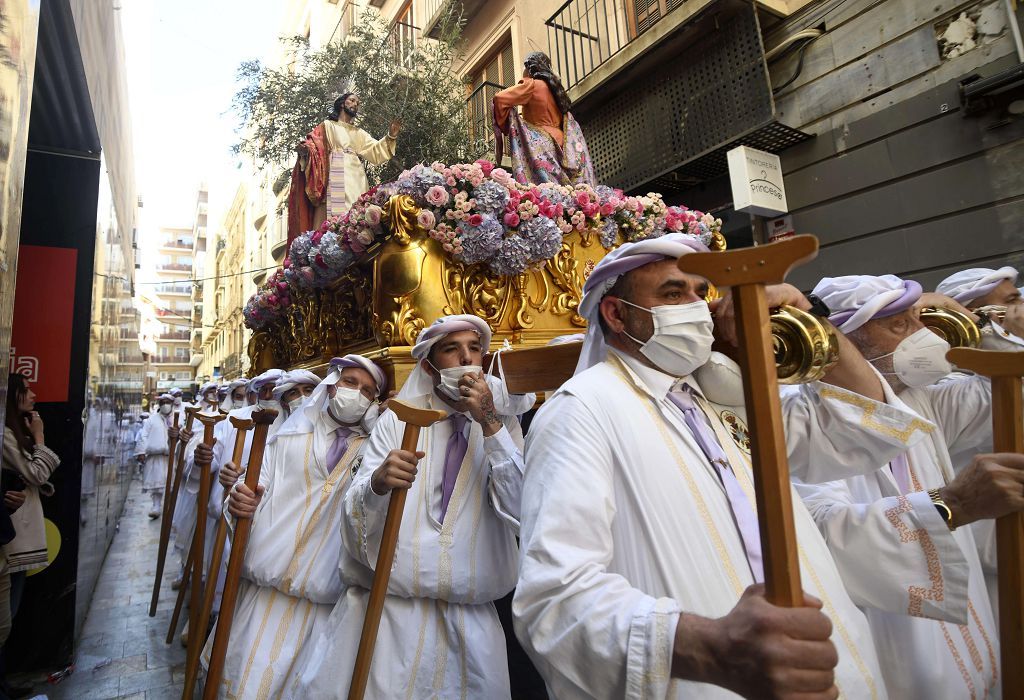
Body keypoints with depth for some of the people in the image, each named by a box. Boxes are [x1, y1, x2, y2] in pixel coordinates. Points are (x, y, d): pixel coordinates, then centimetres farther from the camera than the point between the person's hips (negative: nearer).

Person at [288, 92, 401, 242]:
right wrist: (304, 149, -18)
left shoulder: (359, 133, 28)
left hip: (355, 178, 3)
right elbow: (313, 144, 6)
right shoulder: (327, 125, 18)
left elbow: (375, 150, 14)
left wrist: (391, 136, -2)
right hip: (335, 176, -3)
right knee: (334, 215, -16)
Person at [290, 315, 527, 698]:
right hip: (383, 611, 0)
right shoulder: (397, 419, 1)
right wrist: (377, 481, -28)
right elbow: (355, 515, -6)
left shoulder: (504, 426, 2)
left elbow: (523, 515, -12)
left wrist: (490, 424, -18)